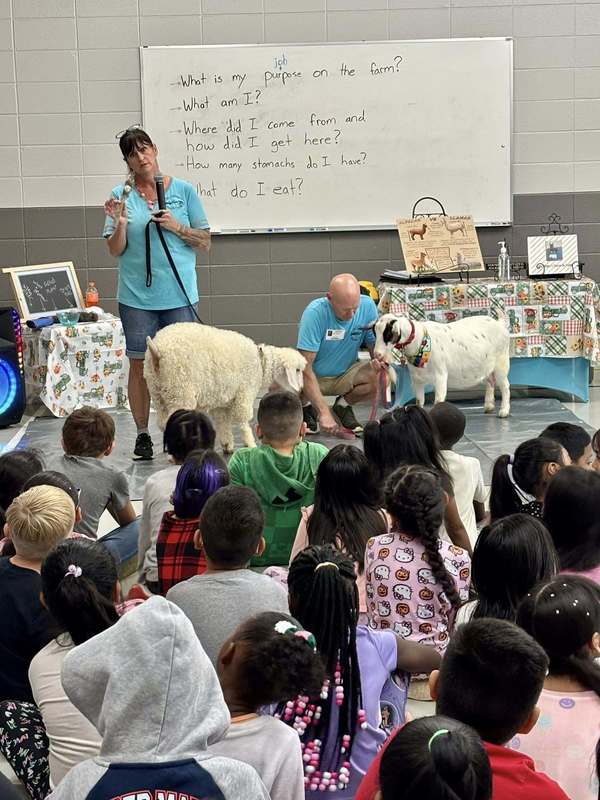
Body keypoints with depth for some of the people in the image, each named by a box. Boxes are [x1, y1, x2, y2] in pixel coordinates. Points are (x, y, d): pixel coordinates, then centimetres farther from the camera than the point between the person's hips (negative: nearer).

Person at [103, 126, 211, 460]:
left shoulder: (183, 190, 3)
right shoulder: (121, 195, 4)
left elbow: (205, 242, 5)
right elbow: (115, 251, 2)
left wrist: (176, 227, -11)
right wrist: (120, 224, -15)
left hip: (179, 294, 0)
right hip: (137, 296, 0)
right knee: (140, 366, 4)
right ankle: (143, 434, 15)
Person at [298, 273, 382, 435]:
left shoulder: (367, 305, -16)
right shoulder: (315, 312, -28)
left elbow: (374, 344, -3)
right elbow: (305, 367, -30)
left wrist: (379, 360, -30)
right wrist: (324, 412, -37)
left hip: (346, 374, 3)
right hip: (314, 376, -3)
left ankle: (343, 405, 5)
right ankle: (307, 407, 4)